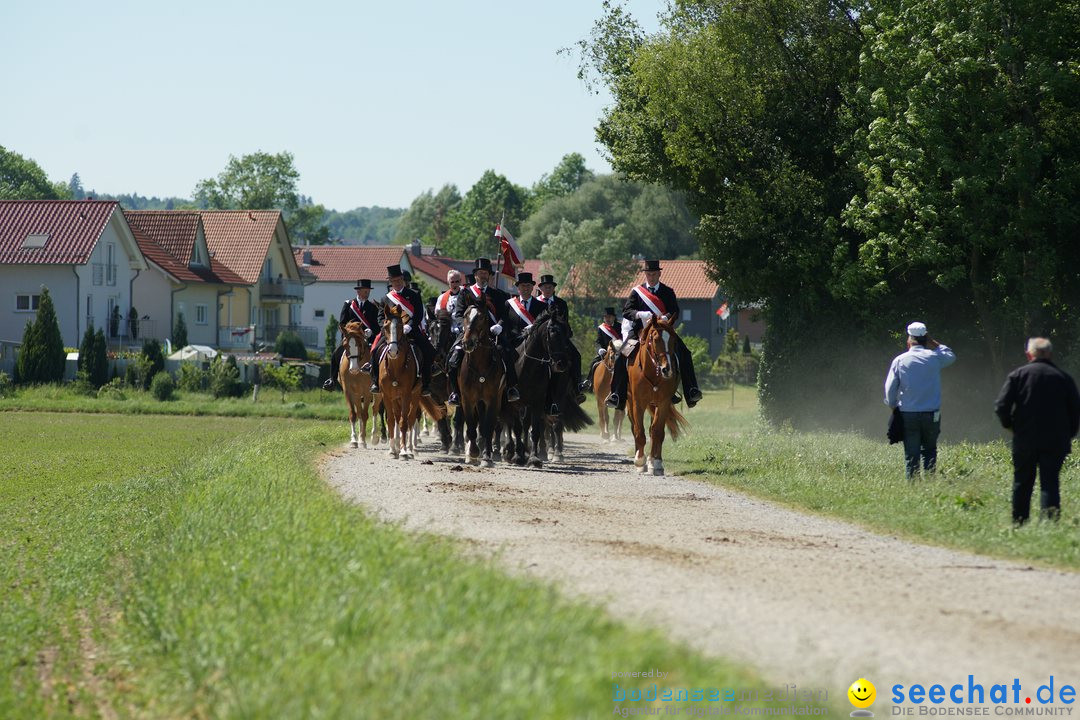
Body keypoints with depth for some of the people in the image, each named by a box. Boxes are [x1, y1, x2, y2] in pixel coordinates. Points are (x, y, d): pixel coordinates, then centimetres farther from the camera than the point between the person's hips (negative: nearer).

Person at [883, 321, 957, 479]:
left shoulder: (899, 360, -2)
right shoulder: (934, 357, -2)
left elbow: (890, 388, -1)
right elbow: (951, 356, 20)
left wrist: (892, 405, 16)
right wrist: (934, 343, 16)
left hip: (907, 415, 0)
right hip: (931, 415, 0)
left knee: (911, 455, 4)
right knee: (930, 450, 13)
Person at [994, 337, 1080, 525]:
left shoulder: (1018, 375, -1)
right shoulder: (1064, 377, 3)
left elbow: (1001, 406, -6)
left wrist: (1009, 425, 11)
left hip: (1025, 439, 0)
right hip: (1055, 442, 0)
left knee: (1022, 483, 12)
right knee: (1050, 483, -2)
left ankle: (1019, 522, 15)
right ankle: (1050, 521, -16)